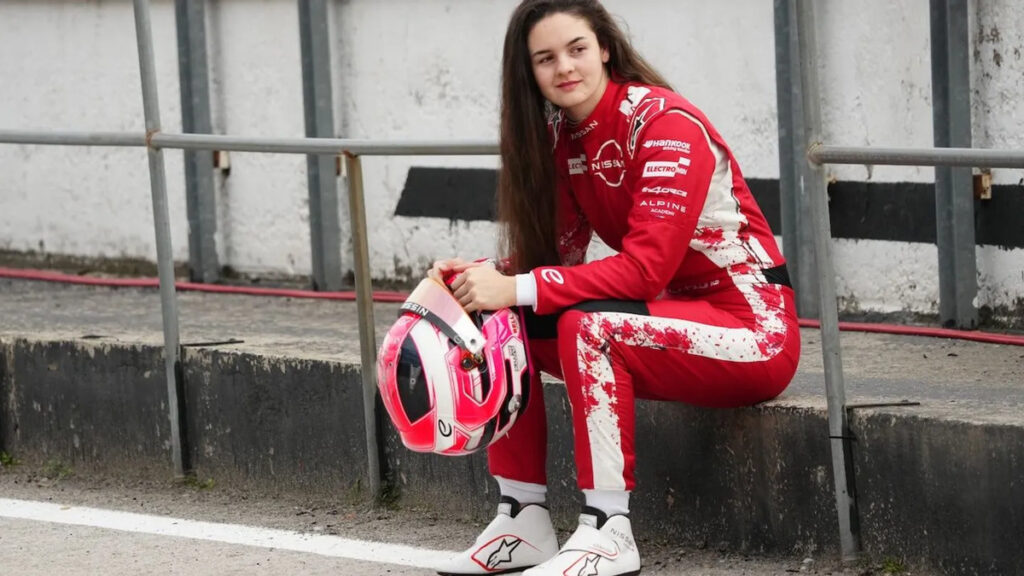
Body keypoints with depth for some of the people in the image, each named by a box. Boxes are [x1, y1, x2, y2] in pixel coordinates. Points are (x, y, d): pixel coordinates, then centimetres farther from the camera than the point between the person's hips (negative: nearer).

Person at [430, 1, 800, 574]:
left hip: (753, 331, -8)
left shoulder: (666, 124, -20)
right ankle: (524, 523, -3)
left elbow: (647, 267, -27)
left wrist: (517, 289, -30)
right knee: (498, 325, -5)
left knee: (586, 325, -31)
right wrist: (476, 277, -17)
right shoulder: (563, 135, 4)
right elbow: (553, 254, 3)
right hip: (672, 318, 8)